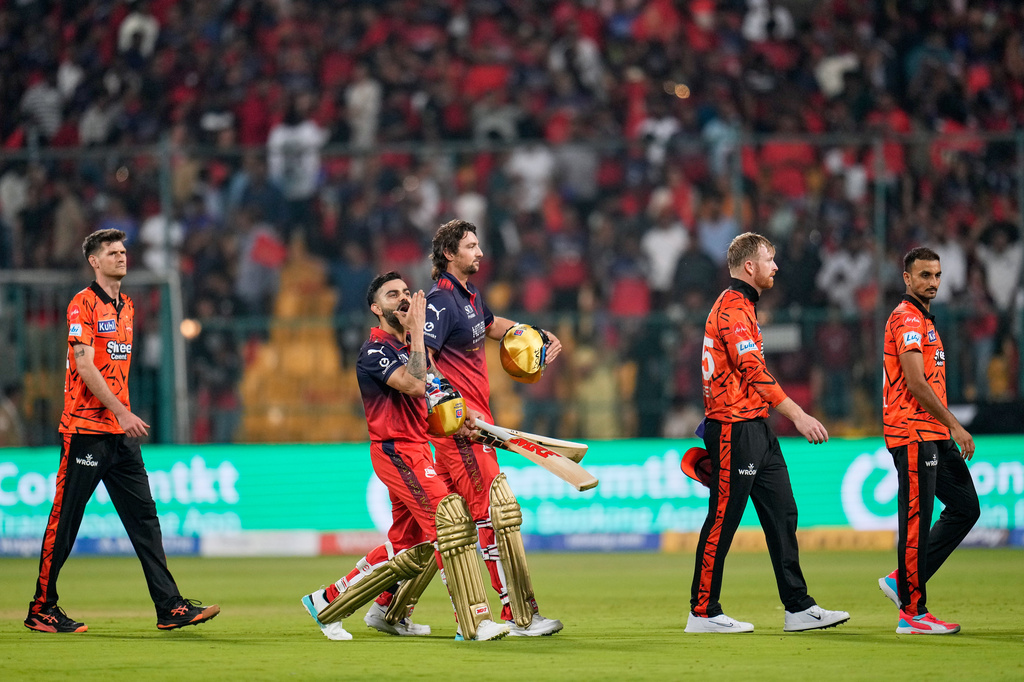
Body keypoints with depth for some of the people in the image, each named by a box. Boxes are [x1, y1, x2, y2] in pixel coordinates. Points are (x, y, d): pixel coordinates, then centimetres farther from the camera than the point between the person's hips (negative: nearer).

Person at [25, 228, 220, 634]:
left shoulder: (126, 307, 16)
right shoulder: (83, 304, -9)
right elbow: (84, 366, -17)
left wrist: (125, 415, 18)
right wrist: (122, 413, -22)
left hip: (120, 433, 8)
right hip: (85, 430, -8)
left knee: (144, 517, 3)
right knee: (64, 523, -2)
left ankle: (170, 607, 1)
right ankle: (42, 610, 6)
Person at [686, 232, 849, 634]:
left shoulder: (741, 306, 19)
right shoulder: (733, 308, -14)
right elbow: (753, 372, -23)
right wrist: (798, 415, -27)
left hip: (757, 428, 10)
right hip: (735, 430, -10)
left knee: (782, 514, 7)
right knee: (723, 520, -5)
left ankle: (798, 608, 8)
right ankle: (703, 613, 0)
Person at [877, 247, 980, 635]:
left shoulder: (923, 319, 22)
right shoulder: (907, 319, -11)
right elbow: (916, 382, -20)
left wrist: (949, 430, 19)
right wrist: (954, 426, -19)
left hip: (934, 435, 10)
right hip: (913, 433, -10)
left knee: (965, 508, 10)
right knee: (916, 521, -8)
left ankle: (903, 581, 14)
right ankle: (912, 613, -5)